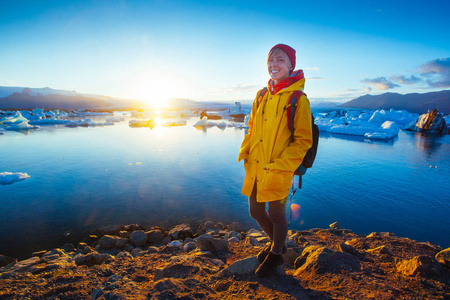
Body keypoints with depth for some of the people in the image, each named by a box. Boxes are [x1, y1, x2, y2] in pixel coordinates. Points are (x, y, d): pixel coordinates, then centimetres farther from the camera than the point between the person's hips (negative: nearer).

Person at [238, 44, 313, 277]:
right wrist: (244, 153, 4)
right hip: (254, 168, 6)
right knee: (256, 212, 19)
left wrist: (279, 165, -17)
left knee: (276, 215, 12)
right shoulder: (261, 96, 8)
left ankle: (276, 255, 41)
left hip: (278, 172, -6)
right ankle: (276, 242, 48)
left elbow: (303, 140, -10)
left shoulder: (298, 99, -10)